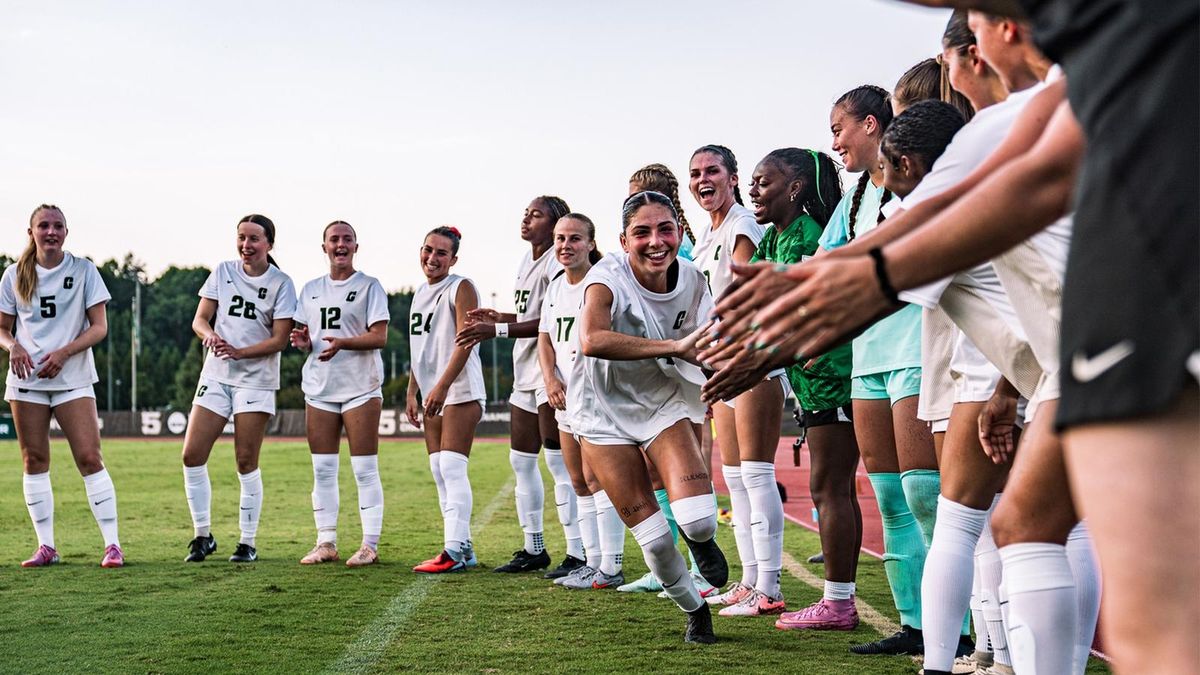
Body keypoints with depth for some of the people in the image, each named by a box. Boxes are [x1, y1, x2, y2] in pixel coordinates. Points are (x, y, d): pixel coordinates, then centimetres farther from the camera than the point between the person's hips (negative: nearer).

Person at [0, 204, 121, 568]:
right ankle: (46, 547, 11)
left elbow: (99, 326, -2)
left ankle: (112, 544, -6)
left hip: (73, 378, -2)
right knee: (34, 460, 3)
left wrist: (63, 353, -16)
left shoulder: (83, 270, 0)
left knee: (89, 458, -10)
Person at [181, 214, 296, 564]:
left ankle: (248, 542, 7)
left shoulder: (281, 283, -2)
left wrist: (239, 352, -20)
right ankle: (203, 535, 11)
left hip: (256, 380, -3)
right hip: (216, 376, 4)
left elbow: (279, 339, -7)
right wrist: (208, 334, -19)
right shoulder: (223, 272, 7)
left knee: (246, 462, -4)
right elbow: (200, 318, 5)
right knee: (192, 456, -3)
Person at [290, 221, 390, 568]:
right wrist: (302, 341, -3)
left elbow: (380, 337, -8)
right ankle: (326, 543, 12)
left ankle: (370, 545, -1)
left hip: (361, 387, -5)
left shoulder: (369, 286, 1)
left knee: (365, 469, -5)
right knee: (322, 470, 5)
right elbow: (305, 336, 21)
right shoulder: (311, 289, 16)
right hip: (319, 387, 5)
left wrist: (342, 343, -23)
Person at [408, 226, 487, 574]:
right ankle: (463, 547, 14)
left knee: (452, 469, -13)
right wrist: (412, 393, 17)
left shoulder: (461, 288, -7)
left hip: (460, 392, -9)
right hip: (432, 394, 9)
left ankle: (455, 550, -12)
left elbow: (465, 342, -17)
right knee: (440, 473, 8)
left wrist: (442, 386, -24)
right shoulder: (420, 293, 17)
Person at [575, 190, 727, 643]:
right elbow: (592, 340, -45)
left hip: (663, 402, 2)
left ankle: (702, 542, 20)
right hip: (606, 412, -2)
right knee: (654, 540, -4)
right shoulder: (608, 276, -24)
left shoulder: (692, 280, -10)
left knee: (699, 520, -19)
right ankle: (694, 610, 26)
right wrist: (674, 346, -44)